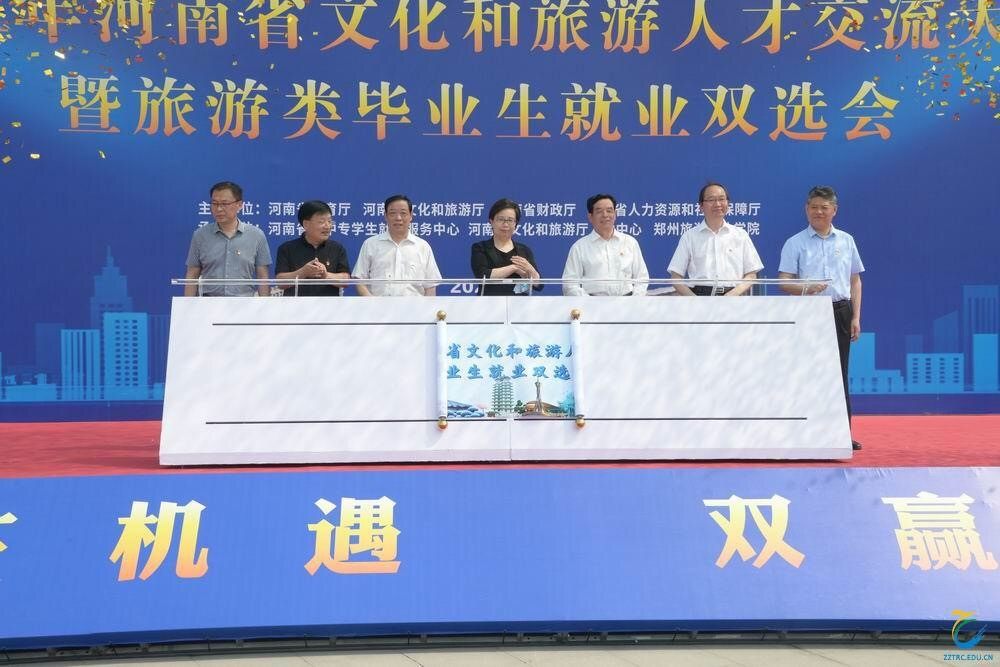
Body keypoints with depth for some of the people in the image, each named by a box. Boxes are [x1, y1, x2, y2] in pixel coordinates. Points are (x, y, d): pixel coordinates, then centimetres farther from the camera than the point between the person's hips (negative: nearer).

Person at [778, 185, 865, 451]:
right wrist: (806, 288, -24)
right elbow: (784, 282, -4)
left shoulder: (846, 240, 10)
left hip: (840, 312, 2)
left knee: (839, 373, 4)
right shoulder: (795, 243, 1)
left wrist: (856, 317, 5)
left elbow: (855, 281, 13)